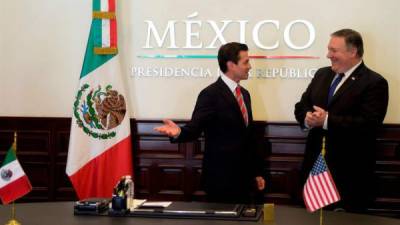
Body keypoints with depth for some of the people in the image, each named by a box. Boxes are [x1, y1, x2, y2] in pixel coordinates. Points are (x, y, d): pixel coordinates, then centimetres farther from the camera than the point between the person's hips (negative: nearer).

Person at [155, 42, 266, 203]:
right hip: (221, 178, -8)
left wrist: (257, 172, 19)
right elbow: (195, 128, -19)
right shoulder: (211, 94, -12)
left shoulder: (244, 94, 13)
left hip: (245, 177, 8)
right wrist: (179, 132, -43)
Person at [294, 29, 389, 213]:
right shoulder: (322, 74, 12)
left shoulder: (374, 83, -10)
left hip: (349, 170, -6)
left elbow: (368, 124, -21)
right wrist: (307, 117, -11)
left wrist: (327, 121, -23)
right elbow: (301, 106, 13)